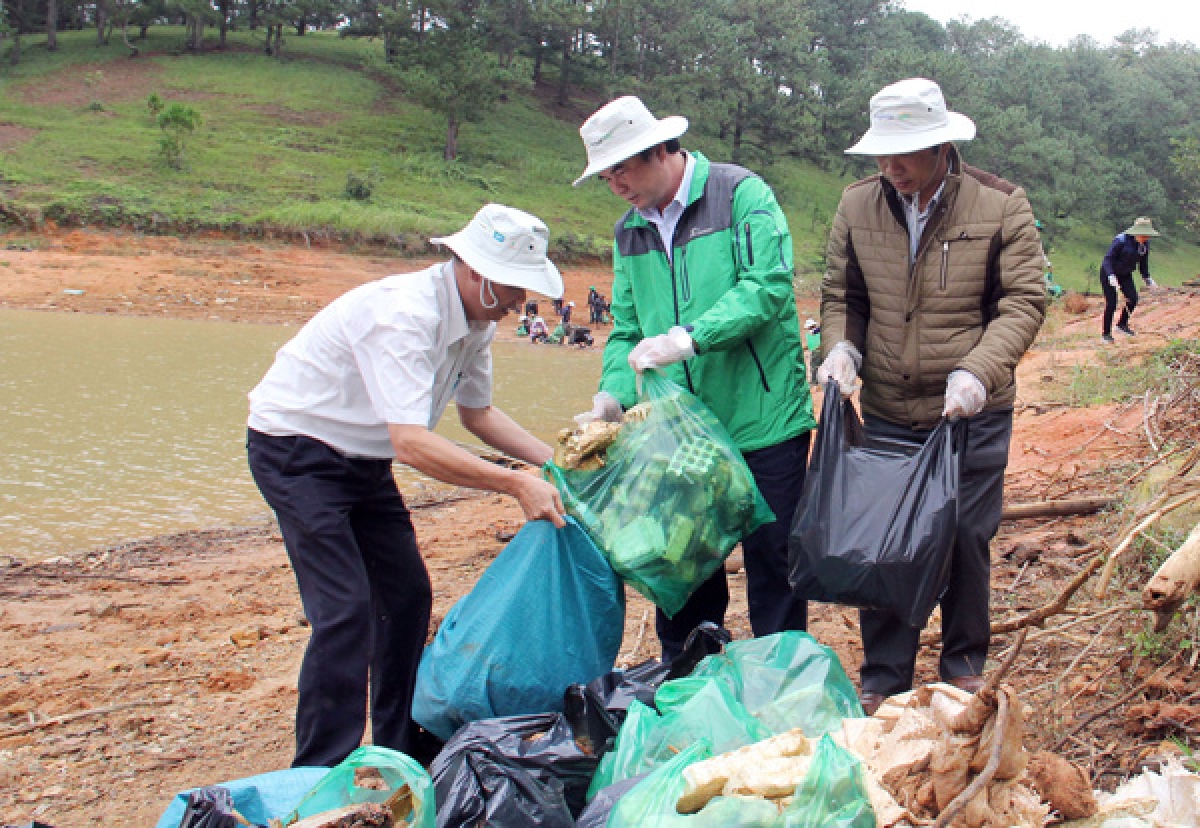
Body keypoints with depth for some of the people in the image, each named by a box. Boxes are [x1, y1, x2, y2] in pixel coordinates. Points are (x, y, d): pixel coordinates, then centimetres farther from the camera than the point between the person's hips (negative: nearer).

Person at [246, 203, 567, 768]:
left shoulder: (477, 319, -3)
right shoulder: (404, 314, -32)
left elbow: (478, 412, 13)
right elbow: (411, 444, -39)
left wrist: (550, 460, 0)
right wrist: (516, 484, -38)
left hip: (361, 460, 9)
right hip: (297, 452, -9)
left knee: (408, 595, 10)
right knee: (345, 610, -17)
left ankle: (399, 752, 23)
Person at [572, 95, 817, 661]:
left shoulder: (740, 195, -6)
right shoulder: (629, 233, 13)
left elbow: (767, 286, -18)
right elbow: (627, 329, 10)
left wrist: (689, 336, -27)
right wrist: (614, 395, -8)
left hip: (762, 421, -5)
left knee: (771, 561, 5)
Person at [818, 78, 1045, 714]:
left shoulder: (1001, 206, -7)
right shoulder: (857, 205, 1)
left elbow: (1023, 302, -8)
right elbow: (840, 295, 9)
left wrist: (978, 370, -23)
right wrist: (840, 346, -12)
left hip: (972, 416, -2)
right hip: (885, 414, 2)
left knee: (965, 539, 7)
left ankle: (964, 666, 29)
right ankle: (884, 679, 21)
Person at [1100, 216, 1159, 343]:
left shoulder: (1145, 243, -10)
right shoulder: (1121, 240, -29)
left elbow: (1143, 262, 5)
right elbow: (1108, 259, -28)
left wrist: (1147, 278, -3)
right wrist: (1111, 276, -41)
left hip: (1125, 274, 6)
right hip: (1109, 272, -6)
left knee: (1133, 299, -11)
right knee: (1111, 304, -9)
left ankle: (1122, 324, 11)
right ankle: (1106, 333, 8)